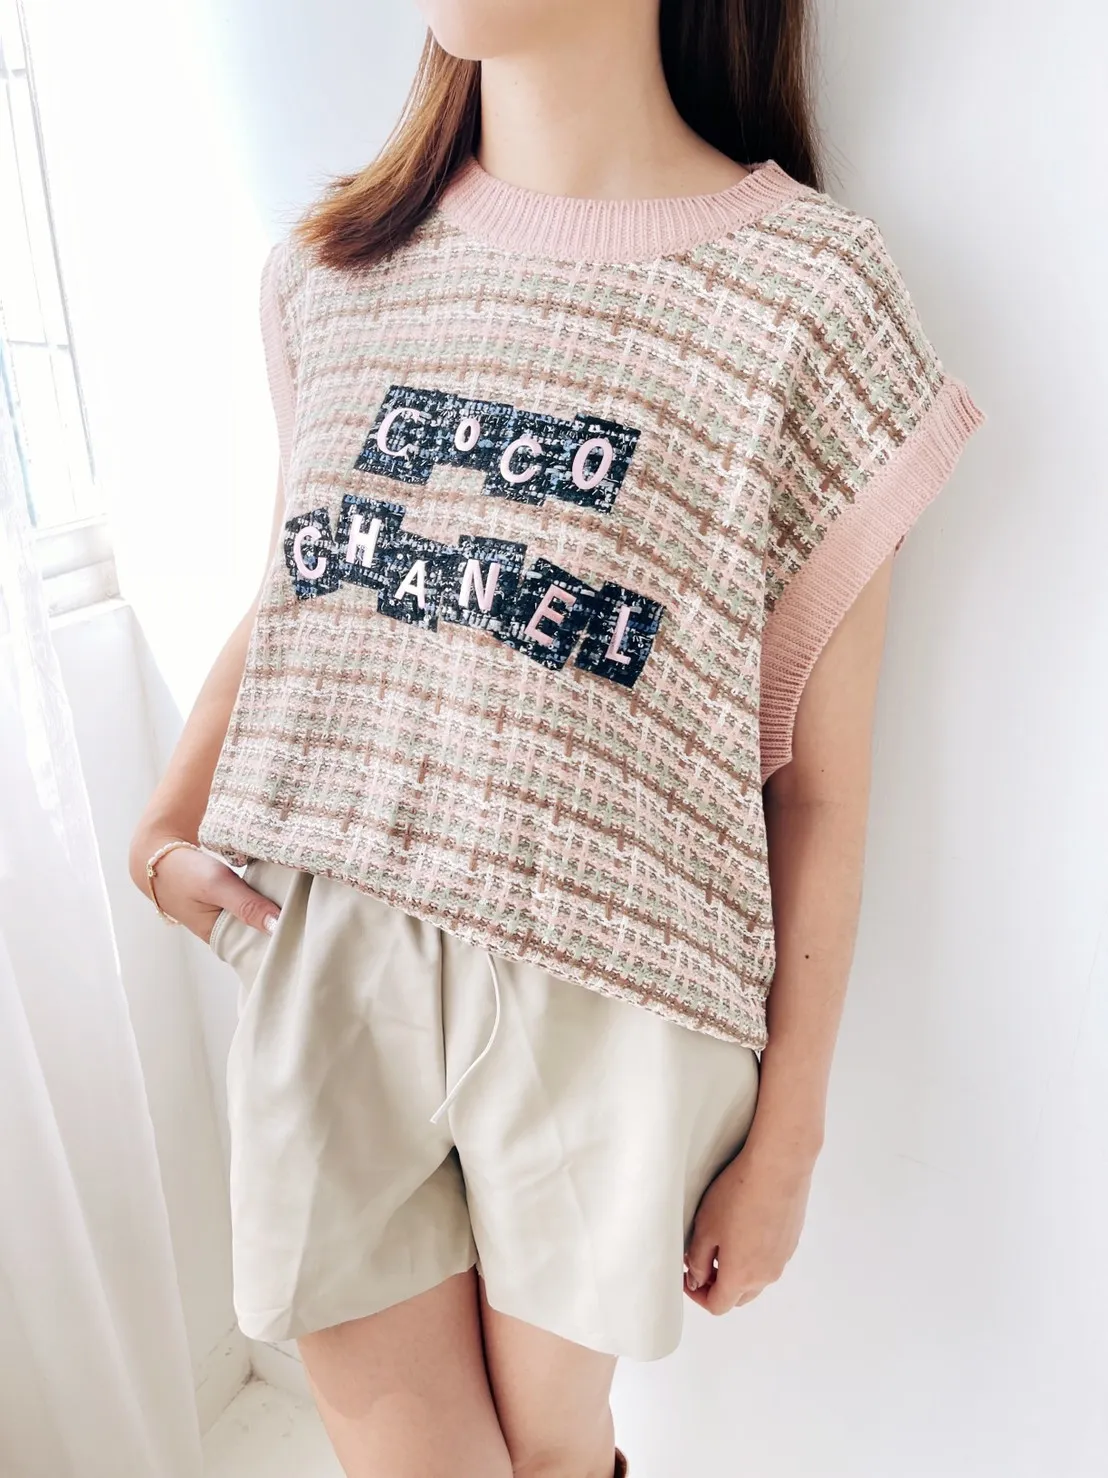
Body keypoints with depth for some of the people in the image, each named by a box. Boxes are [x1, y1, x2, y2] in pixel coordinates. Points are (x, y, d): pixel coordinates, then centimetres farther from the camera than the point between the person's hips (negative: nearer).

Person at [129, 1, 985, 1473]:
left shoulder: (810, 286, -8)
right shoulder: (332, 261, 5)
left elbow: (819, 785, -6)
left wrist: (786, 1135, 0)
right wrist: (167, 825, 0)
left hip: (603, 995, -2)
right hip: (320, 964, 3)